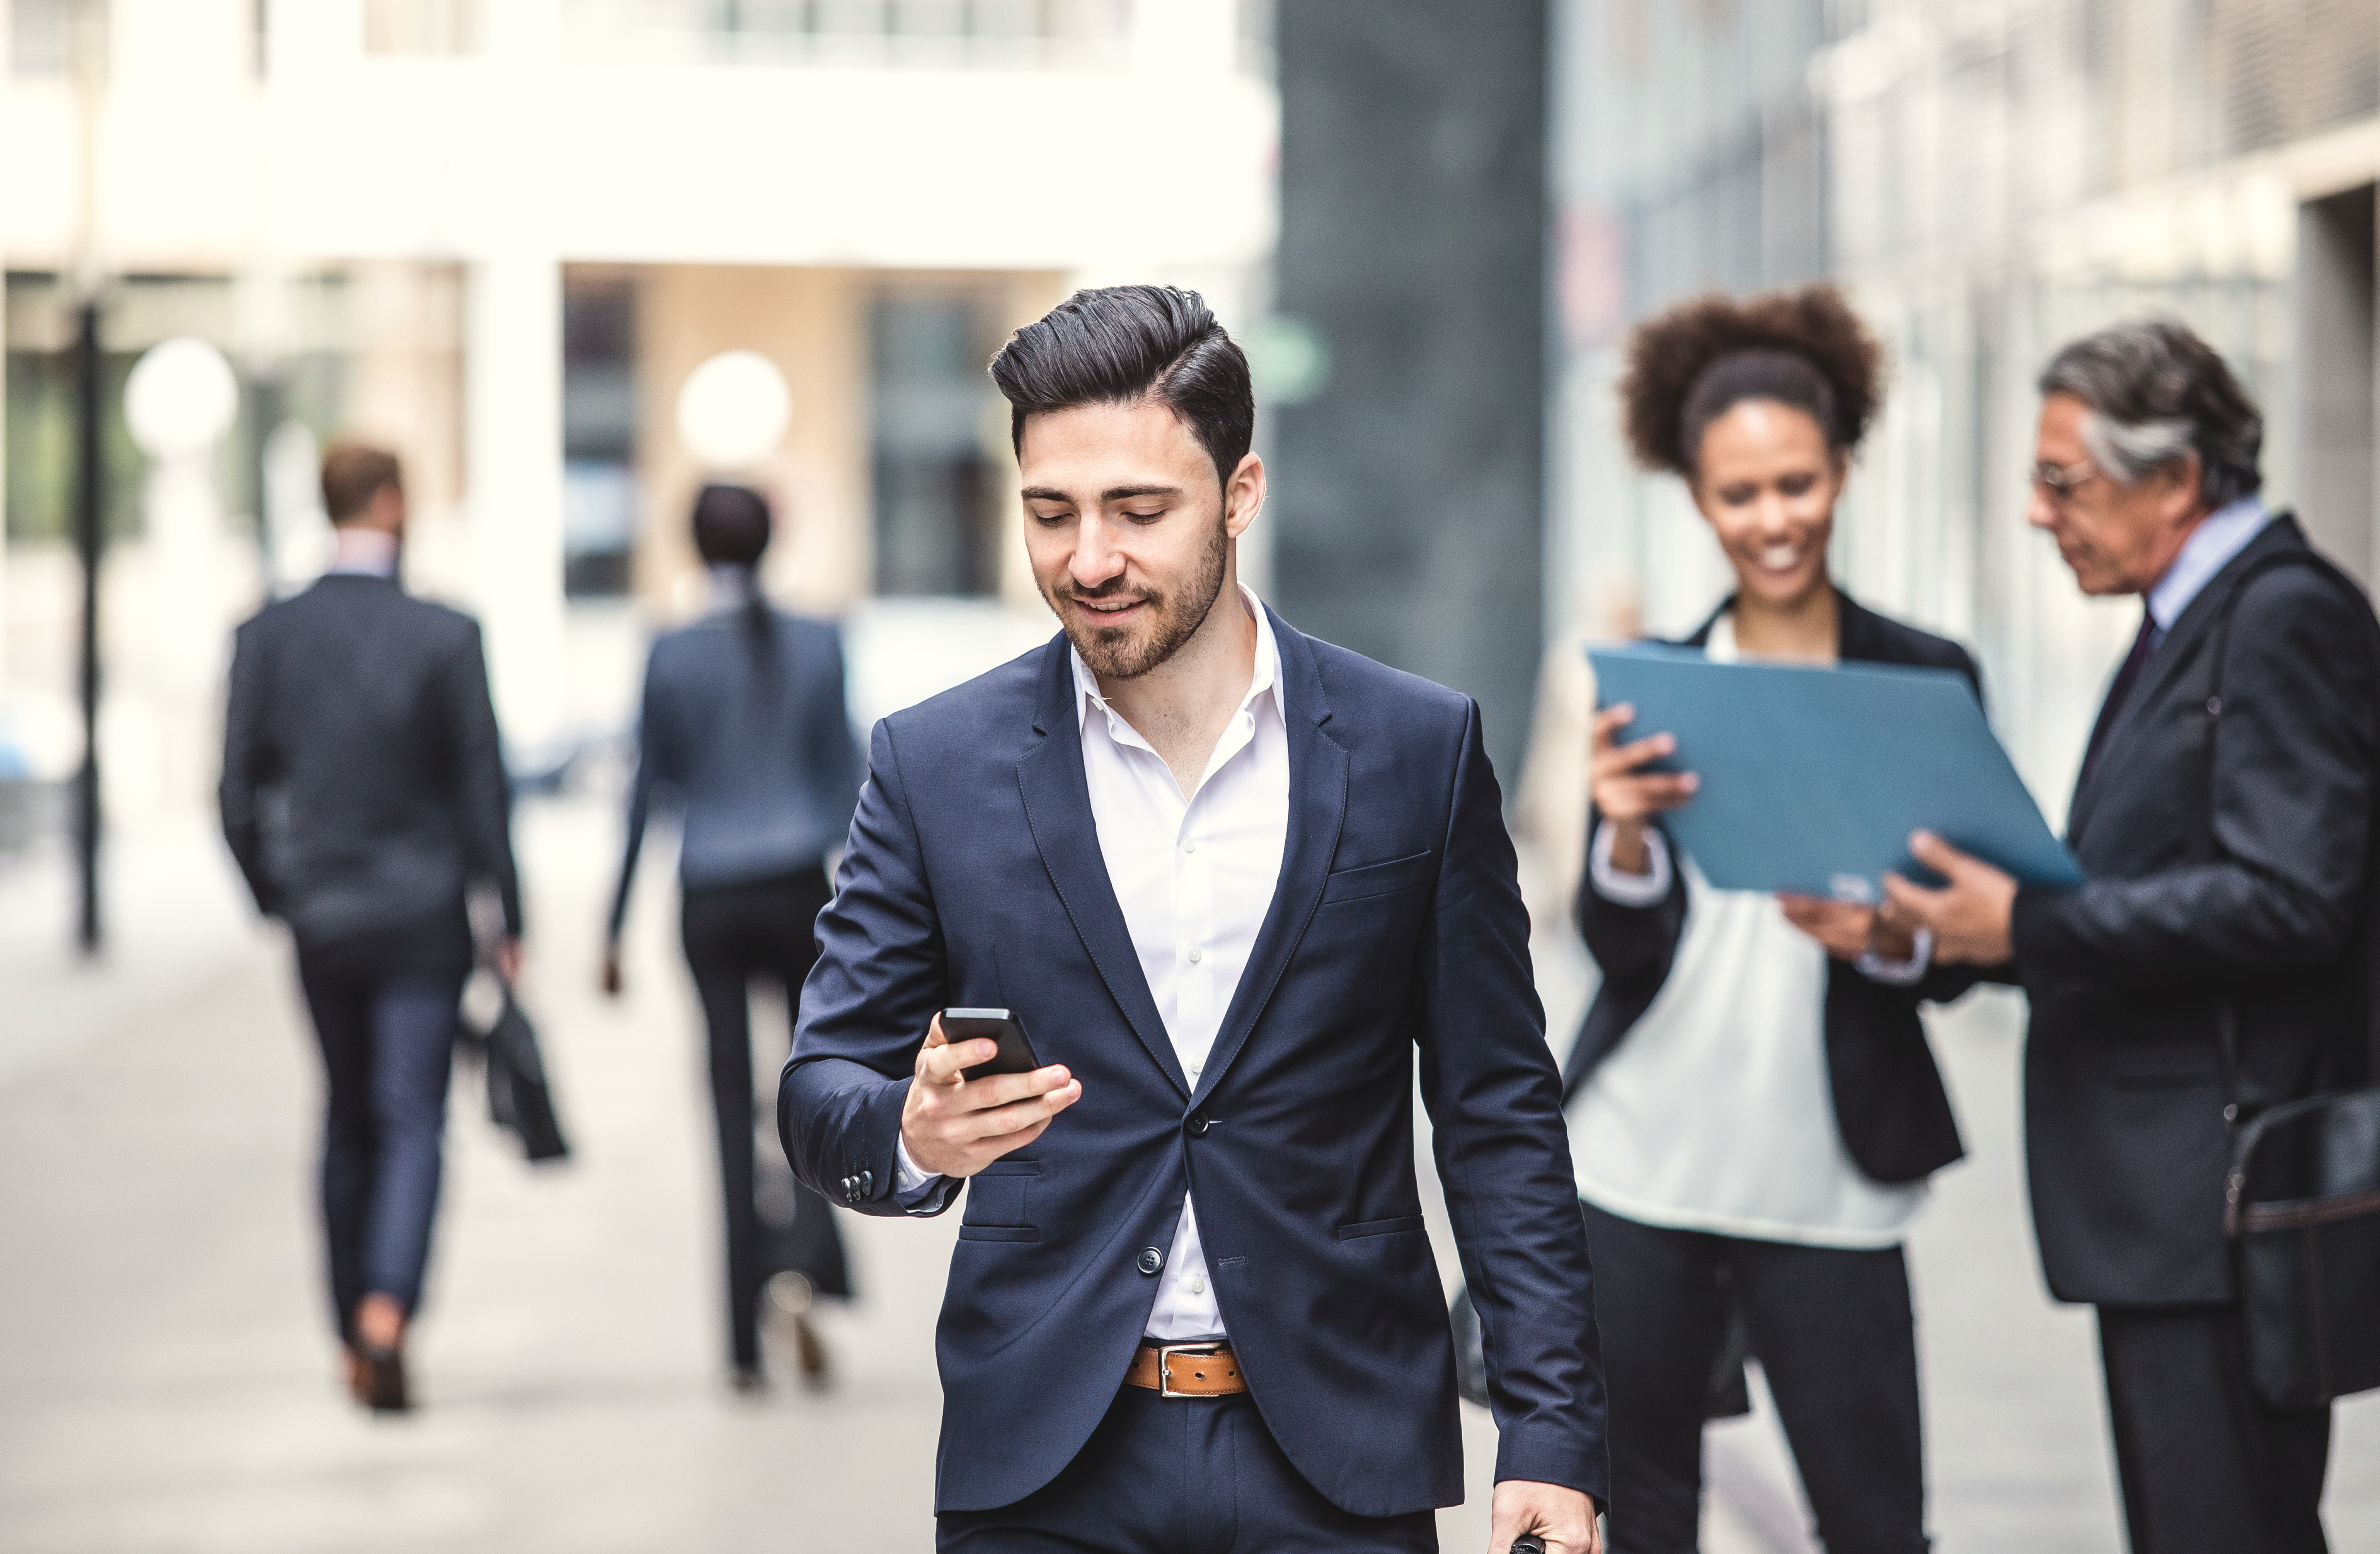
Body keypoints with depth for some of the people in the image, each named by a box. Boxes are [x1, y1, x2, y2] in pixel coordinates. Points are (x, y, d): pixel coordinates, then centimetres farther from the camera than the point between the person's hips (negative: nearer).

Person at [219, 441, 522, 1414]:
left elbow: (240, 796, 0)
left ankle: (356, 1338, 20)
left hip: (319, 919, 3)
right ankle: (387, 1309, -21)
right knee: (412, 1123, -2)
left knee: (346, 1125, 16)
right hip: (422, 916, -3)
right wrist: (508, 923, 1)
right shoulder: (446, 638, -10)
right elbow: (483, 793, -7)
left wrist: (275, 898, 15)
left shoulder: (267, 637, -2)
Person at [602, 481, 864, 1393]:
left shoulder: (672, 657, -2)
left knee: (734, 1109, 6)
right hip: (799, 890, 0)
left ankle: (746, 1345, 3)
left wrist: (614, 931, 7)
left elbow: (646, 795, 1)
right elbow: (846, 782, 1)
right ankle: (809, 1266, -14)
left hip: (710, 902, 0)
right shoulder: (819, 647, 0)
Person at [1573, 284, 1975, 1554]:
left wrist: (1886, 937, -19)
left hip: (1827, 1184, -1)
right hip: (1640, 1167, 2)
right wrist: (1624, 835, -20)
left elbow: (1959, 961, 3)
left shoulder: (1922, 682, 1)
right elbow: (1618, 948, 0)